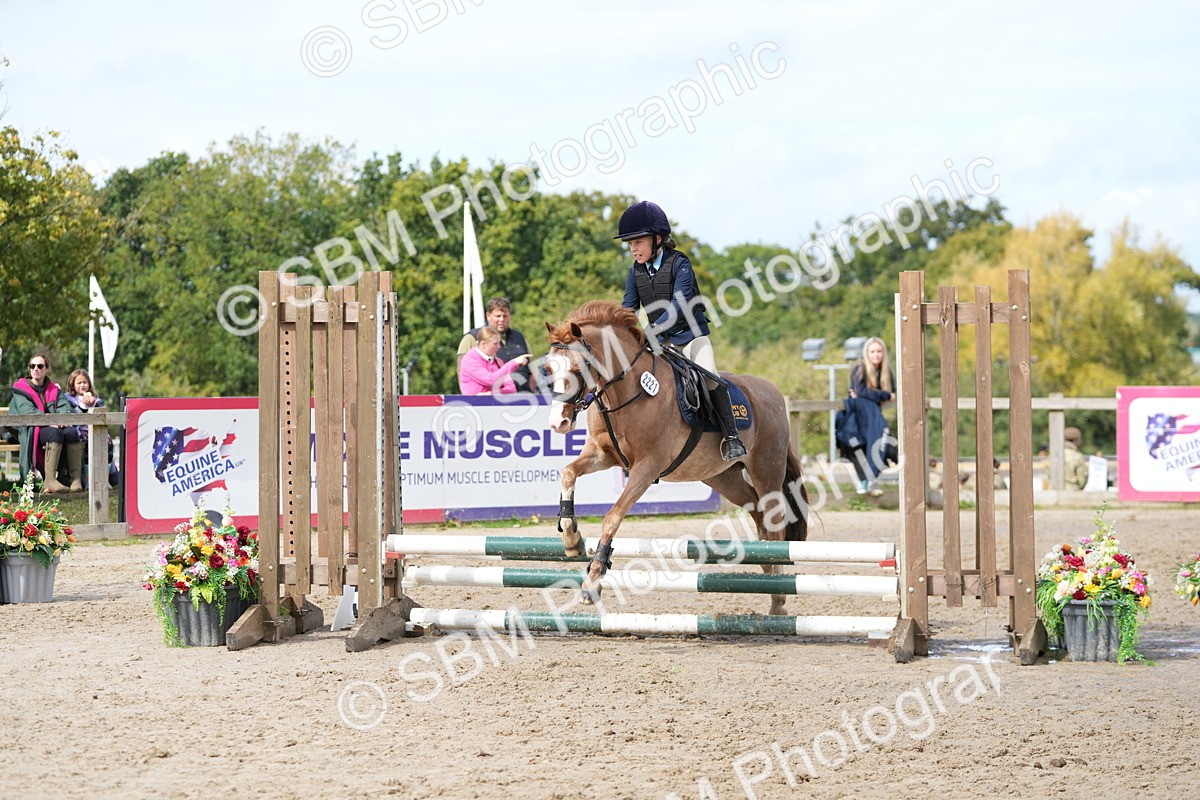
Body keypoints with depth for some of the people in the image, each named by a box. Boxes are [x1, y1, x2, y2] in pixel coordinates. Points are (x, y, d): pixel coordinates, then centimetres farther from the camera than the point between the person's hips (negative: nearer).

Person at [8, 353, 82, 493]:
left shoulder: (54, 389, 22)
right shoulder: (21, 390, 8)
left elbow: (65, 407, 5)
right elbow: (27, 411, -9)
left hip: (55, 427, 4)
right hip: (31, 431, -4)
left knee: (71, 432, -29)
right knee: (55, 433, -36)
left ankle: (76, 479, -36)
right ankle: (50, 480, -44)